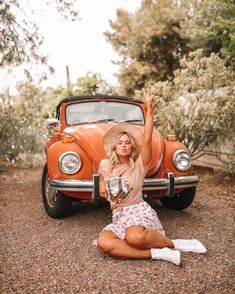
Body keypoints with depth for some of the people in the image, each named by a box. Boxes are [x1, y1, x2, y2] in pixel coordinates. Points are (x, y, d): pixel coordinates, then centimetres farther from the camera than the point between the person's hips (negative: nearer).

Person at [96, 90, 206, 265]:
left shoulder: (139, 165, 0)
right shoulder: (105, 165, 10)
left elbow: (147, 140, -16)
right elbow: (102, 192, 25)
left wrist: (150, 110, -22)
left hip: (140, 211, -4)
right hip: (119, 218, 4)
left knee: (134, 236, -41)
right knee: (103, 242, -32)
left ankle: (176, 244, -15)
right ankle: (157, 253, -29)